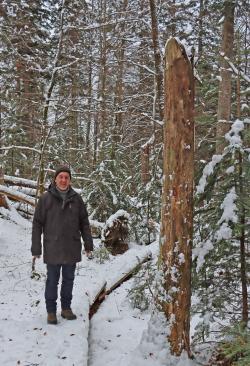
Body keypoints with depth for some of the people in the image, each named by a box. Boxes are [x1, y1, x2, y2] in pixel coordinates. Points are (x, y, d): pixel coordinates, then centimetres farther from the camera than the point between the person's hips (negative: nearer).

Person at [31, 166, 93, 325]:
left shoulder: (76, 198, 2)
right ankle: (51, 311, 21)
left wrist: (88, 245, 5)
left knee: (69, 279, 13)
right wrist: (36, 249, -6)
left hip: (72, 249, 2)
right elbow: (37, 224, -3)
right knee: (52, 281, 7)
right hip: (53, 249, -2)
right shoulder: (46, 198, -5)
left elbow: (84, 223, 7)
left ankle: (66, 308, 28)